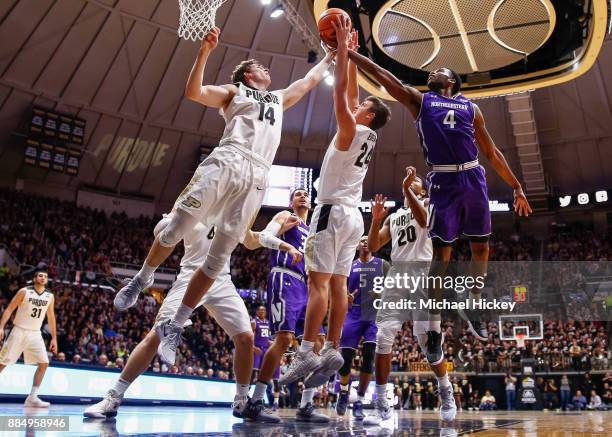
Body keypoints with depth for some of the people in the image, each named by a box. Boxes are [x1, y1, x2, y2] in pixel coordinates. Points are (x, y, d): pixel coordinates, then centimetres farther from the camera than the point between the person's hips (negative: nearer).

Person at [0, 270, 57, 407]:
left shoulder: (50, 296, 6)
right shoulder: (24, 291, -5)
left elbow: (51, 318, 12)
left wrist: (54, 338, 9)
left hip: (35, 334, 4)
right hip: (19, 331, -4)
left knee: (44, 363, -8)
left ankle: (32, 398, -2)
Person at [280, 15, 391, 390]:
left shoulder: (352, 130, -5)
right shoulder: (368, 136, 17)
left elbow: (341, 91, -8)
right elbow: (351, 94, 25)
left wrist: (343, 47, -1)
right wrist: (351, 53, 29)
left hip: (334, 211, -9)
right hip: (352, 215, 9)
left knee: (319, 282, -13)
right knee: (338, 284, 3)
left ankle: (306, 354, -16)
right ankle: (333, 351, 2)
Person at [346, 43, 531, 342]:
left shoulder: (470, 107, 19)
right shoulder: (419, 100, 14)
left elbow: (491, 152, 18)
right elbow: (381, 74, 7)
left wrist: (516, 187, 14)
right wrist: (346, 51, 1)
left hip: (473, 179, 3)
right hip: (443, 182, -3)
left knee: (481, 247, 8)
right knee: (441, 252, -4)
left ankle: (471, 306, 27)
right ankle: (433, 320, 3)